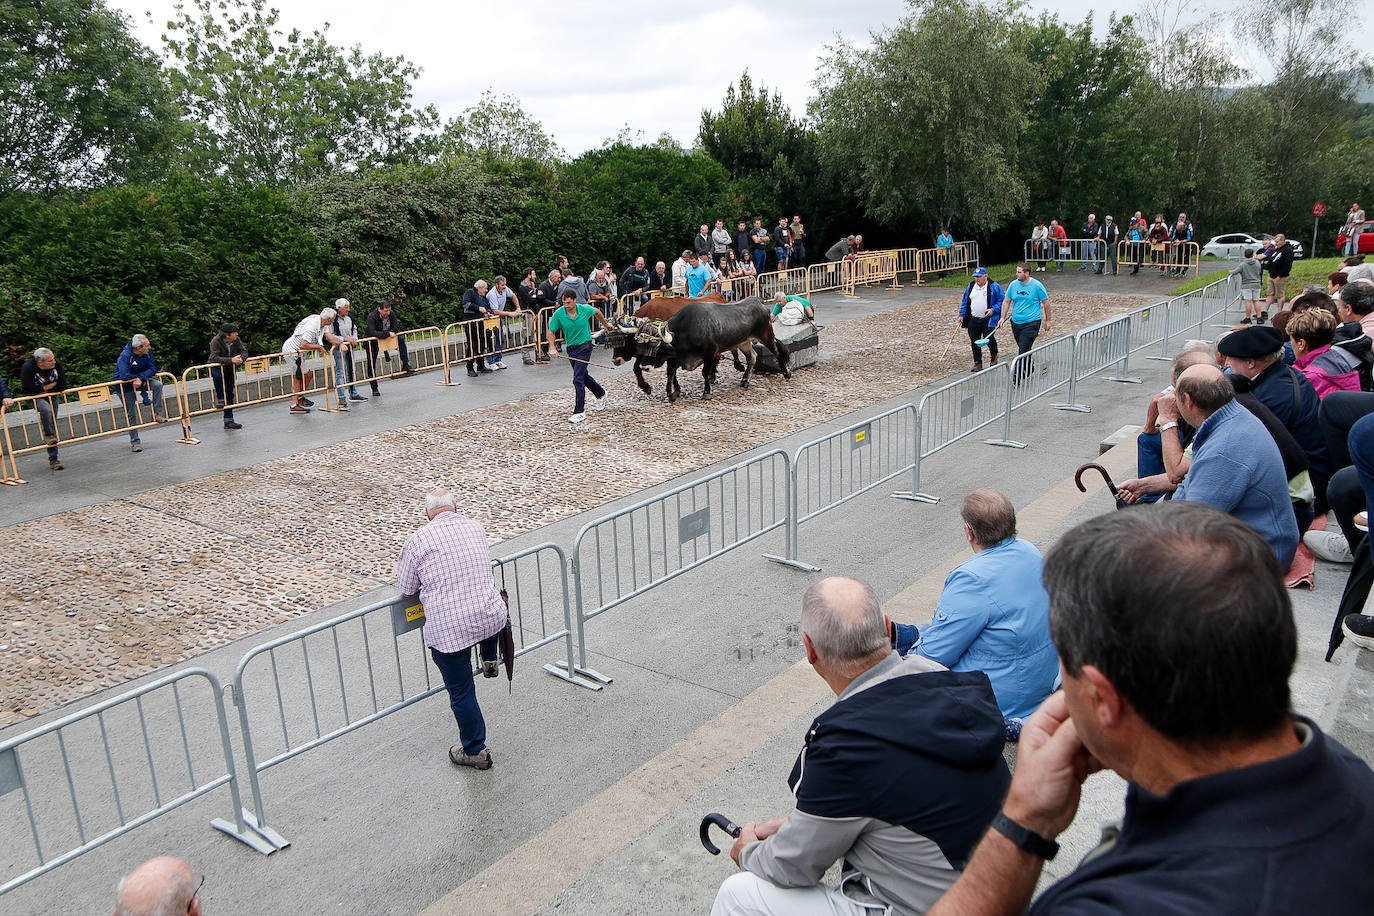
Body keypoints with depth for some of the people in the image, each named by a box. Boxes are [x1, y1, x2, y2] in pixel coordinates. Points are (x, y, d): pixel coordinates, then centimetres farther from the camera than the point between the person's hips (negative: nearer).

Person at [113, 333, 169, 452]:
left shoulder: (148, 352, -12)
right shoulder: (124, 356, -27)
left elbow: (153, 370, -14)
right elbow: (124, 376, -36)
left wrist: (140, 378, -28)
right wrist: (137, 378, -20)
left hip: (141, 381, 4)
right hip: (125, 386, -4)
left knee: (157, 385, -25)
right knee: (131, 414, 1)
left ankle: (158, 414, -16)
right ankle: (135, 442, 9)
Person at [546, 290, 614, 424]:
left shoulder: (585, 309, -14)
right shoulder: (559, 314, -12)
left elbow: (597, 312, 9)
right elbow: (551, 331, -3)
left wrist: (606, 324, 24)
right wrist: (552, 348, -17)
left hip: (584, 346, -4)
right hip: (570, 347, 4)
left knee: (578, 379, -15)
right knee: (583, 375, 22)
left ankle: (579, 412, -12)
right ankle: (601, 394, 48)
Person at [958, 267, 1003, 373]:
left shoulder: (994, 287, -3)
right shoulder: (970, 287, 12)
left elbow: (1001, 301, -3)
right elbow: (965, 302, 19)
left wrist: (993, 310, -17)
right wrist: (962, 315, 11)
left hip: (988, 320, -5)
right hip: (973, 320, 5)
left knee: (989, 339, -13)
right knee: (974, 342, 3)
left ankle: (994, 357, 17)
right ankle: (977, 364, 13)